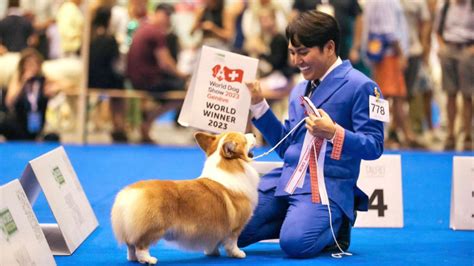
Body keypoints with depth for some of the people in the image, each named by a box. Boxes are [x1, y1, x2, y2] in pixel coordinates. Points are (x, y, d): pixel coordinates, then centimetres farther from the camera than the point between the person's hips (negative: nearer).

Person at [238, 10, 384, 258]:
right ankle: (294, 218, 13)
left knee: (295, 242, -32)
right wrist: (258, 104, 12)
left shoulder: (360, 87, -7)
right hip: (285, 179, 7)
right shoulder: (299, 90, 18)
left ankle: (336, 225, 2)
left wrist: (334, 133, -28)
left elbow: (374, 147, -12)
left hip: (327, 184, -7)